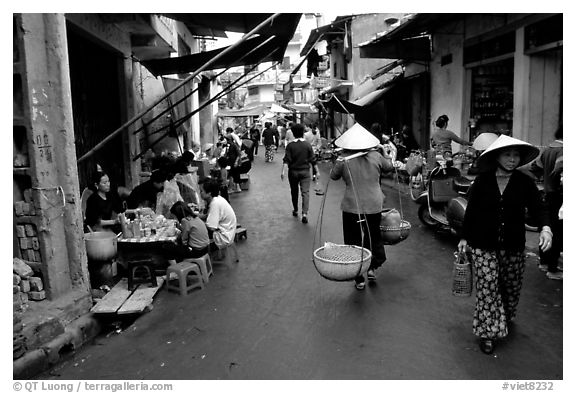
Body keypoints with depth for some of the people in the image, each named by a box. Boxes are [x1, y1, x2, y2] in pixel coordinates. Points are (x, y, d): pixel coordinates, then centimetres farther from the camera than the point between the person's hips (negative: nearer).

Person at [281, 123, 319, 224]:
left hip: (293, 171, 1)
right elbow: (313, 160, 0)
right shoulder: (307, 145, -3)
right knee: (305, 192, -2)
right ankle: (304, 213, -16)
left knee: (294, 191, 18)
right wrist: (316, 171, 8)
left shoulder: (290, 145, -6)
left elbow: (286, 160, -13)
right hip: (305, 171, 0)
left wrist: (283, 171, -13)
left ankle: (295, 210, 32)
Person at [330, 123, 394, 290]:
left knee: (354, 242, 7)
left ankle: (359, 279, 13)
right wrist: (385, 153, 30)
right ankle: (373, 267, 27)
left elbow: (333, 176, 6)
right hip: (374, 206, 2)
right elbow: (389, 167, 16)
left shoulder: (344, 159, -9)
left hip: (352, 207, -2)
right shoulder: (376, 156, -3)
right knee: (374, 237, 23)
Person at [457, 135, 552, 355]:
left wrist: (545, 227, -27)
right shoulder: (482, 180, -3)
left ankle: (505, 320, 42)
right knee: (487, 287, -3)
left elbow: (538, 207, -7)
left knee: (511, 287, 14)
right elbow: (471, 210, 2)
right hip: (483, 245, -2)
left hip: (513, 246, 2)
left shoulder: (524, 182, -2)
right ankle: (488, 333, 10)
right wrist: (464, 237, 5)